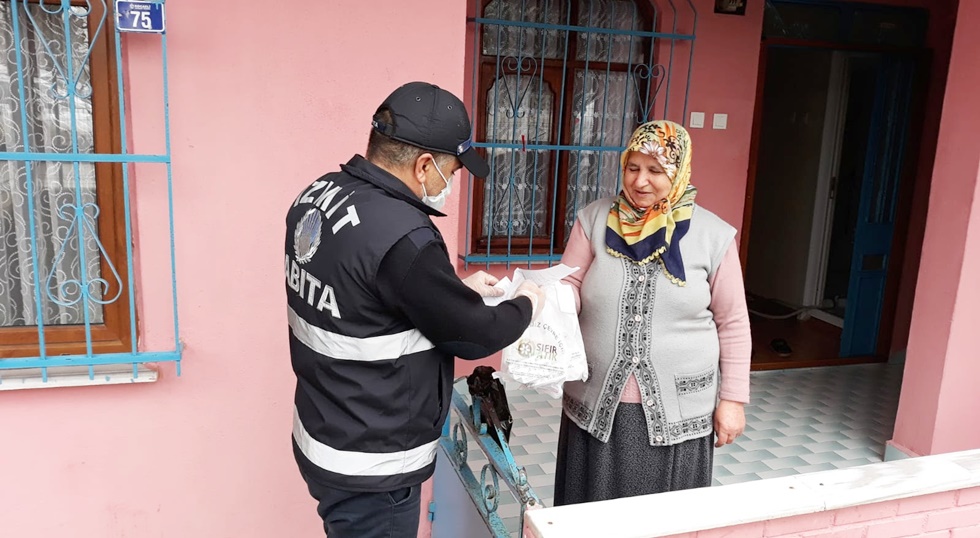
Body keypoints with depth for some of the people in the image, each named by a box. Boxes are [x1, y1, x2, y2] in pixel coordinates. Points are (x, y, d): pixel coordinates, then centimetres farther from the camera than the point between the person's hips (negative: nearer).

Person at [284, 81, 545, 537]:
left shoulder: (318, 195, -3)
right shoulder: (401, 235, -30)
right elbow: (473, 336, -17)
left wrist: (459, 288, 10)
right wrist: (527, 305, 2)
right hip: (370, 469, -8)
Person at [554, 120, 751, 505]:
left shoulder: (712, 235, -5)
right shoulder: (594, 220, -2)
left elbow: (733, 324, 1)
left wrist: (733, 399, 1)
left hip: (677, 409, -1)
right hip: (596, 403, 1)